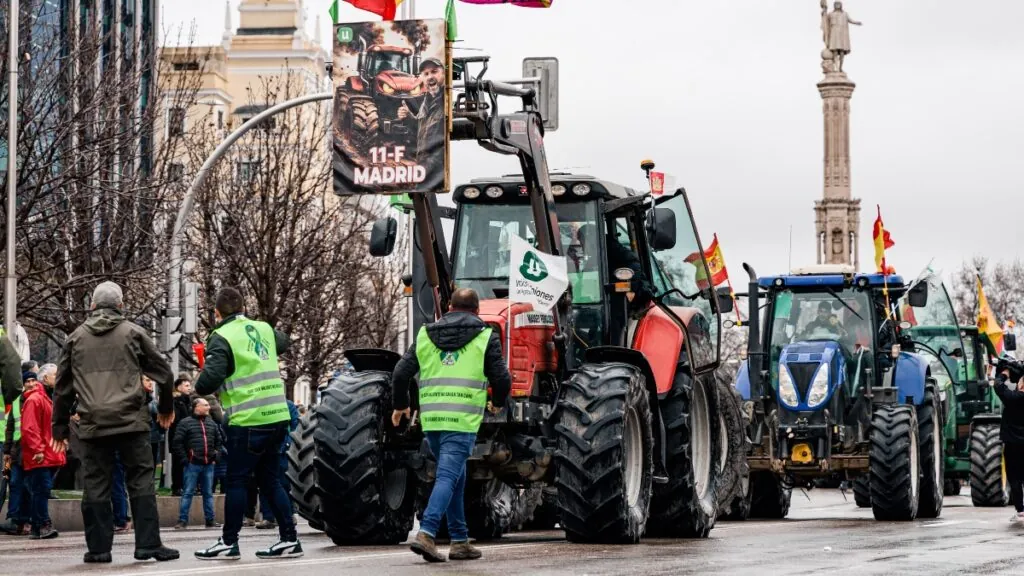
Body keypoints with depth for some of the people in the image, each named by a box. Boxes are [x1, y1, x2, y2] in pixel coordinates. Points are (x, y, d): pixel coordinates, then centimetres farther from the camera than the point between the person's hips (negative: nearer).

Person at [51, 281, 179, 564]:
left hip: (92, 424, 2)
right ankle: (148, 544, -3)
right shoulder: (132, 333, 6)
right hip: (131, 421, -2)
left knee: (95, 485, 5)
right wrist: (166, 408, 24)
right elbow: (163, 371, 9)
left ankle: (98, 547, 4)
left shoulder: (76, 337, 12)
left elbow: (62, 386, 14)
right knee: (140, 481, 1)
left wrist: (59, 426, 21)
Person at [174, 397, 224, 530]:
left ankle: (210, 520, 14)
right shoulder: (185, 423, -3)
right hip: (192, 464, -5)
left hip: (208, 464, 5)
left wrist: (216, 456, 10)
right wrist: (185, 459, -10)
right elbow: (177, 443, -6)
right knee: (187, 493, -3)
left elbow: (219, 441, 21)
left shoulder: (212, 423, 13)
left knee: (208, 493, 9)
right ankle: (182, 521, -2)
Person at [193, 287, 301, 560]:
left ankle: (229, 543, 8)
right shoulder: (264, 329, 13)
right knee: (269, 479, 15)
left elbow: (210, 379, -19)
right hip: (277, 416, 7)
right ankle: (289, 540, 13)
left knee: (236, 481, 3)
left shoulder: (222, 337, -9)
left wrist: (200, 386, 2)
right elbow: (284, 342, 36)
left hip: (249, 421, -7)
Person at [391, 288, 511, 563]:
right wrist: (497, 402, 19)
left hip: (431, 420, 5)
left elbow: (401, 373, 9)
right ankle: (426, 534, -24)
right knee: (448, 477, -8)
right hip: (462, 421, -4)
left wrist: (400, 405, 24)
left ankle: (460, 541, 19)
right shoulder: (485, 337, 3)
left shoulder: (426, 335, 13)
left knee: (454, 477, 17)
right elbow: (502, 378, -1)